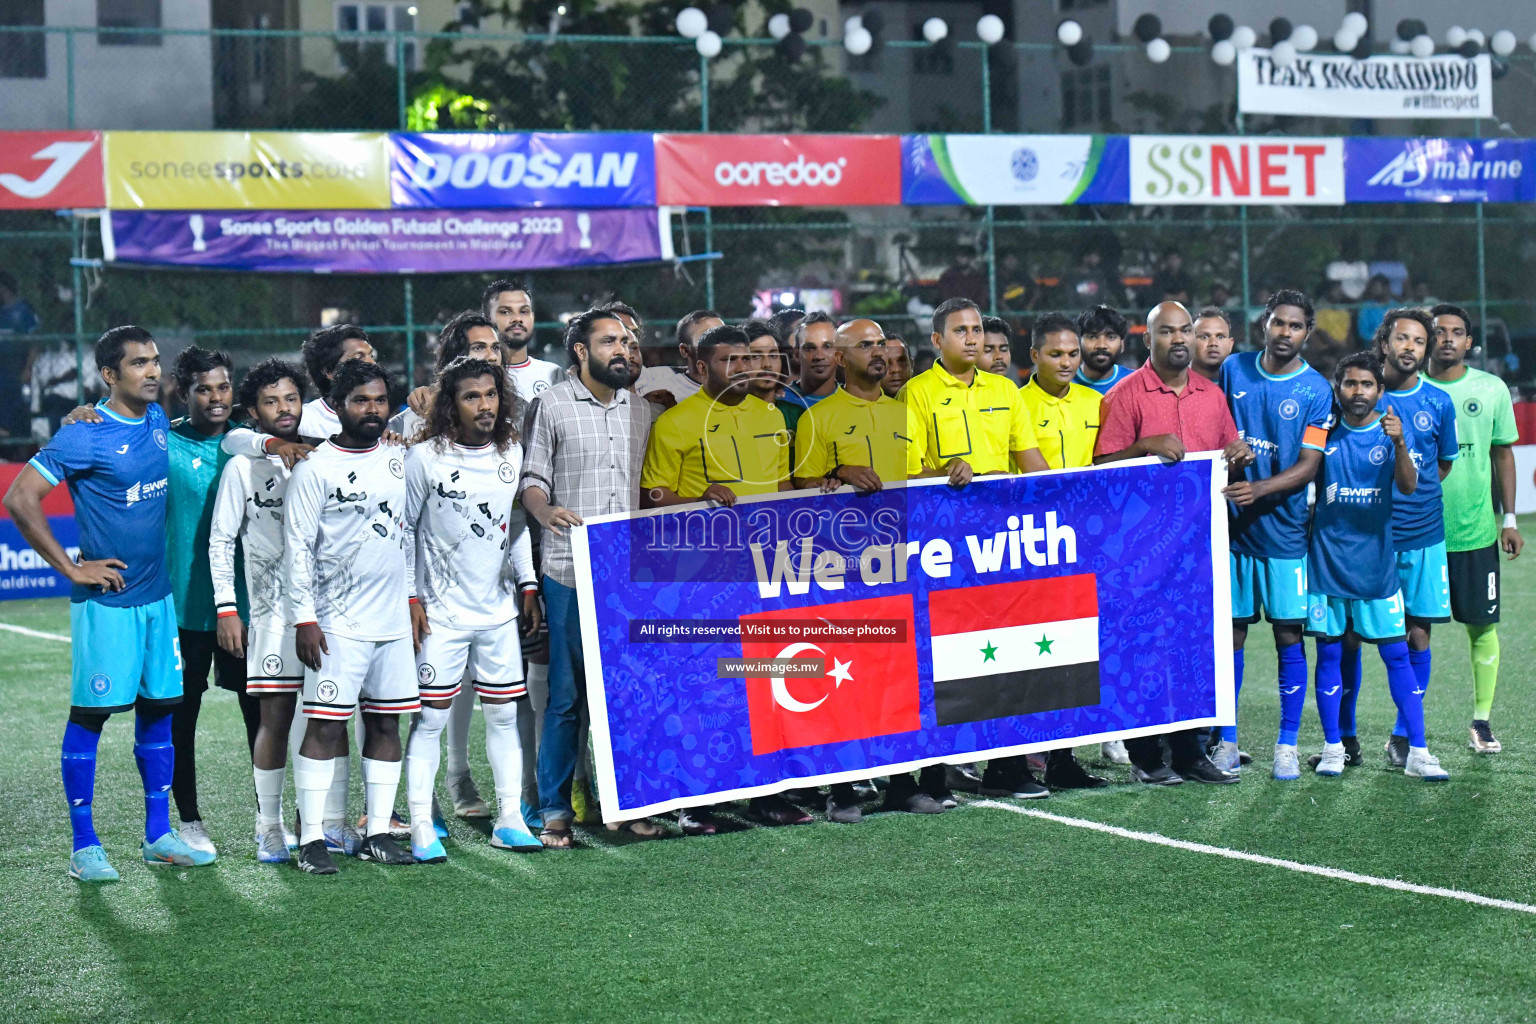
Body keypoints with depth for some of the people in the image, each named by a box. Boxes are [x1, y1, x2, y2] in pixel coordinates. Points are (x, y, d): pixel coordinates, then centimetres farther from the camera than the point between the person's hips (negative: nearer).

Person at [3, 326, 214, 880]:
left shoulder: (158, 421, 7)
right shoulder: (84, 437, -14)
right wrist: (71, 568, -15)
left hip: (158, 594, 7)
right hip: (106, 600, -7)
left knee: (158, 709, 11)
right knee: (89, 715, 0)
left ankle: (158, 836, 20)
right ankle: (84, 847, 6)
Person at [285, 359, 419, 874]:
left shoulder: (397, 460, 12)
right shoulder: (315, 468, -6)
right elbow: (297, 546, -8)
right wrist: (303, 617, -12)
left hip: (394, 619, 6)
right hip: (338, 623, -6)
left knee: (386, 723, 7)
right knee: (326, 726, -6)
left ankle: (377, 833, 13)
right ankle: (311, 839, -4)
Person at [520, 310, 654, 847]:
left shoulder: (639, 410, 16)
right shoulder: (550, 407, 2)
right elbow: (530, 479, -2)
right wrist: (546, 511, -22)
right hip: (570, 574, -4)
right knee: (567, 694, -2)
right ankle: (554, 810, 6)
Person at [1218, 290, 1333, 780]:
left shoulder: (1316, 391, -4)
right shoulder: (1233, 369, 5)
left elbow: (1308, 466, -8)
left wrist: (1259, 489, -22)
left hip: (1283, 530, -2)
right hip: (1231, 525, 2)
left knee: (1289, 636, 0)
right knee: (1231, 631, 4)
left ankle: (1287, 746, 9)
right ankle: (1226, 741, 13)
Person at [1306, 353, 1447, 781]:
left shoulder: (1393, 431, -1)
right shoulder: (1325, 433, 2)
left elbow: (1408, 486, -16)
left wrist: (1399, 444, -32)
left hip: (1377, 561, -1)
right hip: (1326, 559, 1)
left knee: (1397, 654, -1)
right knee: (1329, 653, 4)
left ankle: (1417, 753, 1)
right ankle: (1332, 748, 13)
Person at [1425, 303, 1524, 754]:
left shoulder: (1491, 389, 4)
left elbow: (1502, 454, 11)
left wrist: (1509, 519, 7)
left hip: (1476, 530, 1)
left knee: (1482, 625, 3)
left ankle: (1482, 721, 13)